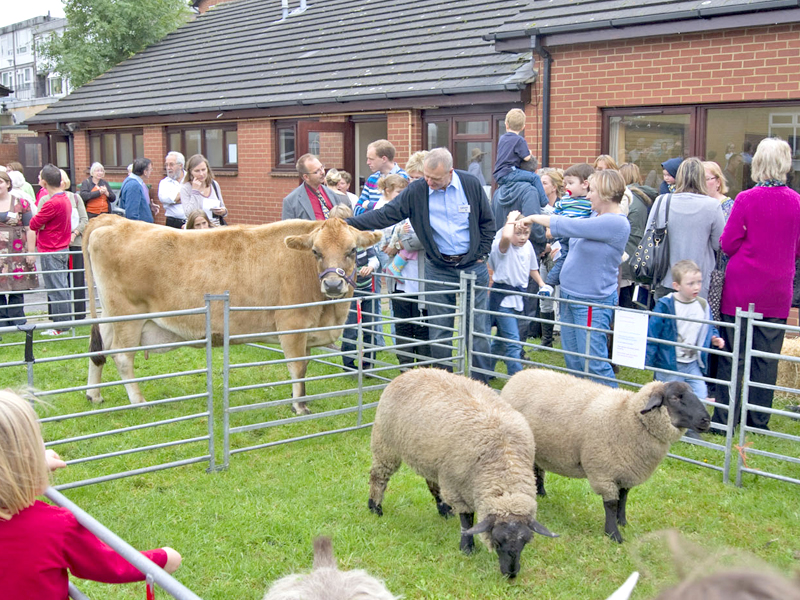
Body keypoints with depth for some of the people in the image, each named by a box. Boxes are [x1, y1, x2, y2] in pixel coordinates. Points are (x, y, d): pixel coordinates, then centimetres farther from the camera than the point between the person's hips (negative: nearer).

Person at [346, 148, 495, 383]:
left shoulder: (471, 185, -5)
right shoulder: (416, 191, -6)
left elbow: (487, 221, 7)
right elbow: (385, 215, -7)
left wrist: (481, 254, 0)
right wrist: (349, 223, -16)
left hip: (472, 266, 0)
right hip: (438, 269, 1)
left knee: (477, 328, 3)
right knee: (439, 331, 4)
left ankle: (481, 382, 15)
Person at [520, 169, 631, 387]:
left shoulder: (616, 223, -20)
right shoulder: (597, 216, 9)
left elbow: (568, 226, -21)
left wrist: (534, 218, -9)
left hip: (592, 302, -9)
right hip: (570, 295, 9)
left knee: (593, 361, -6)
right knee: (572, 358, 15)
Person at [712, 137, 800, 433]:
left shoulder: (746, 199, -12)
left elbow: (727, 244, -7)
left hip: (741, 289, -3)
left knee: (733, 355, 5)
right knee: (767, 357, 10)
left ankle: (725, 417, 8)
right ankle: (759, 419, 19)